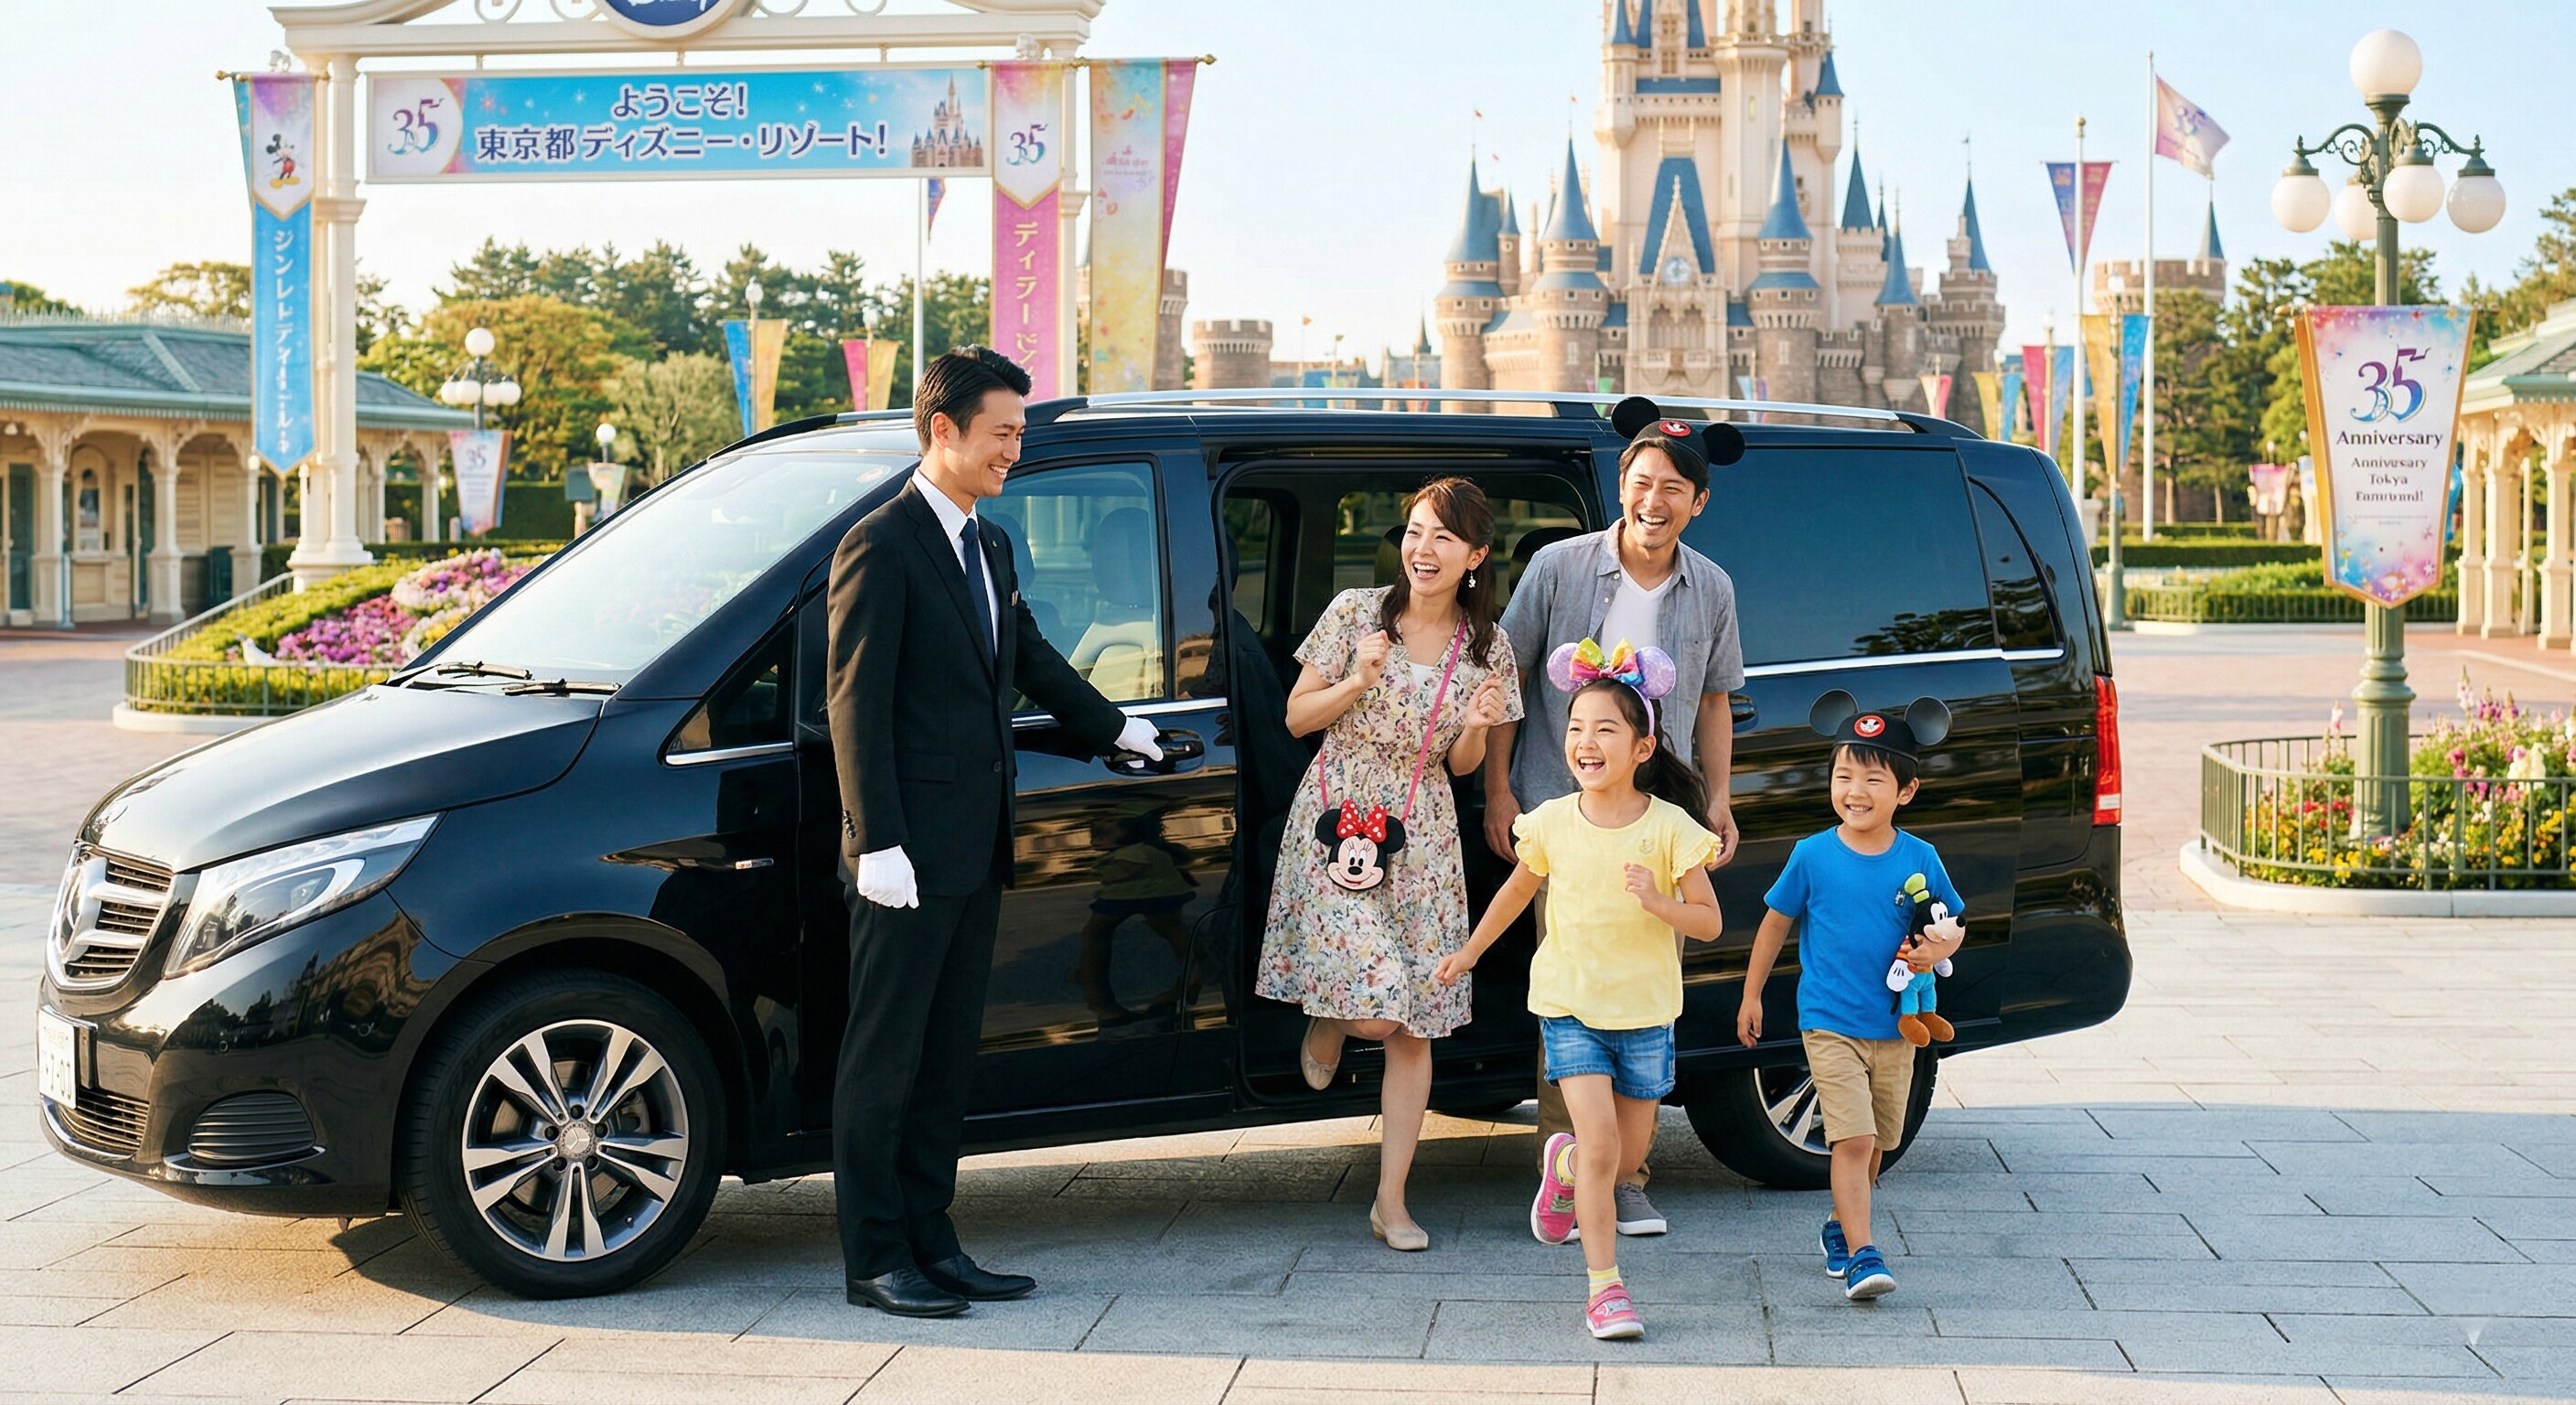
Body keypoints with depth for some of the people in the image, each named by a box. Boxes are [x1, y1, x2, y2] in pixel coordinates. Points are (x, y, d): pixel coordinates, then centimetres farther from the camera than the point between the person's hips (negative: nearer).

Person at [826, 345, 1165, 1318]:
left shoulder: (990, 546, 16)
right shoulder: (881, 546, -10)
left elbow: (1030, 658, 32)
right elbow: (856, 702, -14)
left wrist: (1112, 727, 42)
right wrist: (878, 841, -18)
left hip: (975, 848, 9)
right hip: (911, 852, -9)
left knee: (948, 1055, 12)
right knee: (883, 1057, -1)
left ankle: (928, 1240, 19)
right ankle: (874, 1260, 5)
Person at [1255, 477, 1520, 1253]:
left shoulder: (1487, 649, 3)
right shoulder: (1355, 612, -4)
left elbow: (1460, 764, 10)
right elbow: (1297, 718, 0)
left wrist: (1478, 726, -11)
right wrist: (1359, 682, -16)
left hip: (1420, 838, 3)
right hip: (1338, 824, -3)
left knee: (1414, 1026, 2)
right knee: (1375, 1006, -16)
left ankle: (1392, 1201, 12)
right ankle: (1328, 1023, 23)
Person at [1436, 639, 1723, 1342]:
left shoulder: (1670, 827, -12)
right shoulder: (1553, 823, -6)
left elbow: (1710, 922, -8)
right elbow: (1518, 890, 13)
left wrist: (1657, 902, -27)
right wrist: (1471, 951, 22)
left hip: (1645, 1009, 1)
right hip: (1570, 1004, -1)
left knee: (1631, 1152, 11)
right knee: (1602, 1143, -14)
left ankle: (1563, 1167, 45)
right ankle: (1604, 1286, -4)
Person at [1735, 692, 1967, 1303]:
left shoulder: (1920, 860, -2)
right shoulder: (1812, 856, -6)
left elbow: (1953, 924, 11)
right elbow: (1776, 923, 6)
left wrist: (1940, 947, -12)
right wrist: (1752, 995, 10)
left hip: (1895, 1027, 3)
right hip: (1830, 1024, -3)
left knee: (1873, 1144, 14)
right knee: (1852, 1139, -14)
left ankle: (1839, 1228, 35)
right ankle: (1862, 1254, -14)